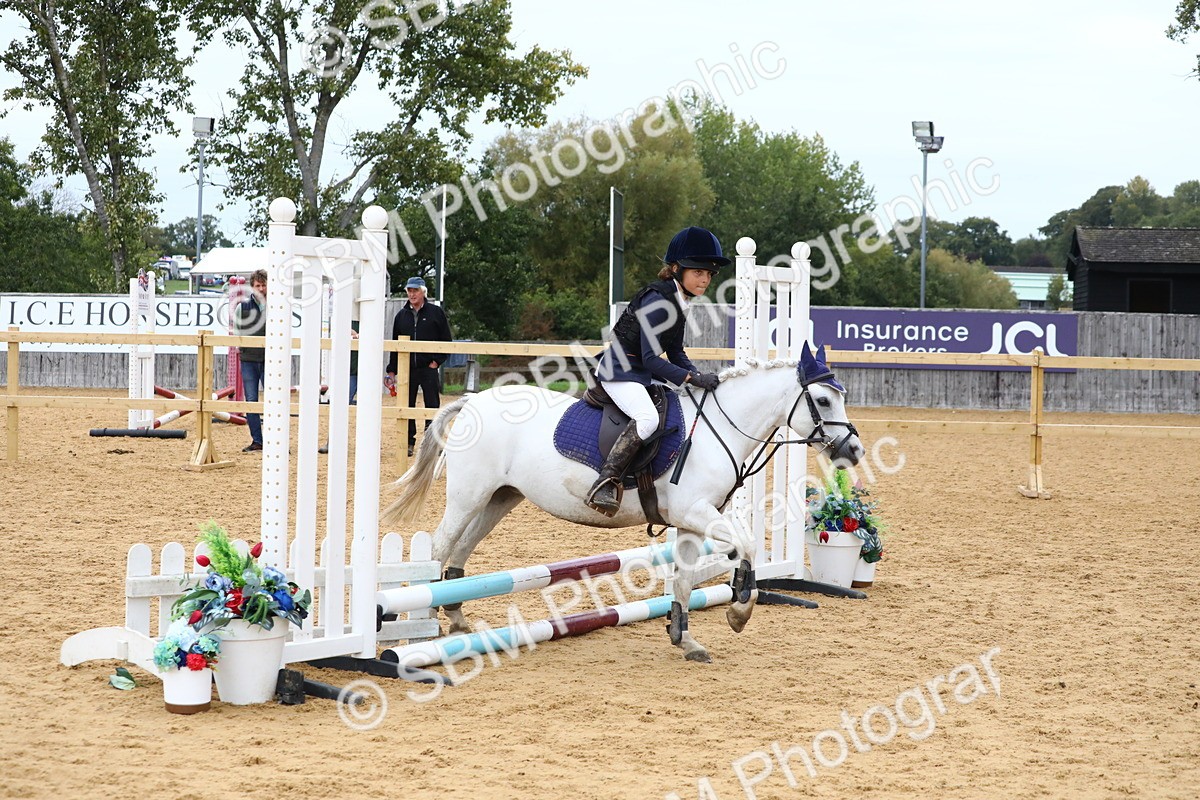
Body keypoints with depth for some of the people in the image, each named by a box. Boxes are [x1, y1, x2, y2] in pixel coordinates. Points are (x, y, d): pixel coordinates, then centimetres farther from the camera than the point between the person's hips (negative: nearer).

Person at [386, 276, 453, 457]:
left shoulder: (436, 313, 2)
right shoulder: (402, 316, 11)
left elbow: (446, 341, 5)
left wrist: (437, 361, -5)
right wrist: (392, 370, 11)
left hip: (428, 368, -3)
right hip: (407, 369, 3)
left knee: (432, 406, -2)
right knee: (406, 406, 4)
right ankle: (408, 443, 11)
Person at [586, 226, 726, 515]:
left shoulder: (679, 301, 8)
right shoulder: (657, 301, -21)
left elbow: (676, 352, 14)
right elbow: (651, 359, -23)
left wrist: (700, 377, -2)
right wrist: (692, 378, -25)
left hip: (643, 373, 11)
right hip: (619, 371, -11)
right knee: (647, 416, -33)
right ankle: (604, 484, -34)